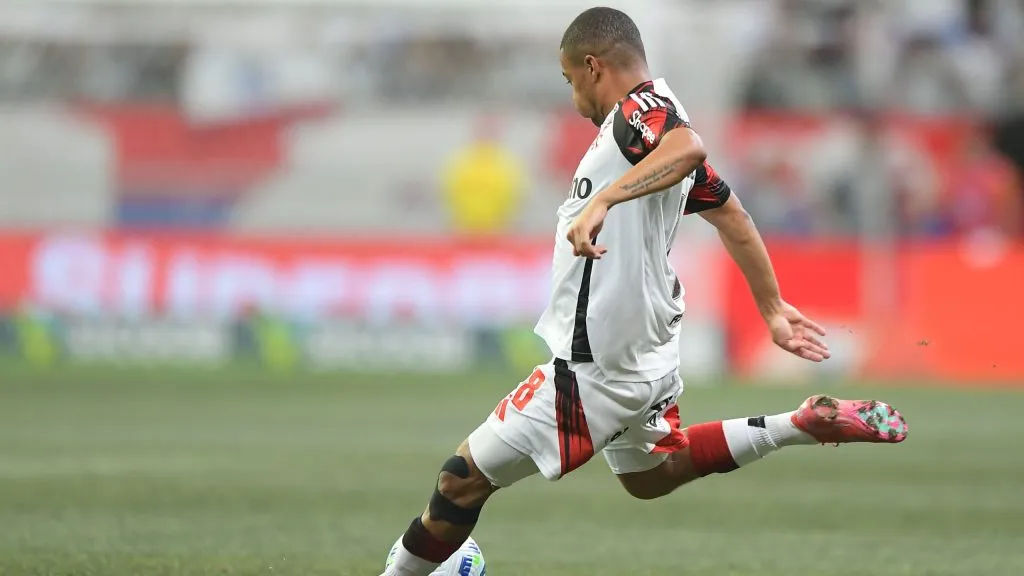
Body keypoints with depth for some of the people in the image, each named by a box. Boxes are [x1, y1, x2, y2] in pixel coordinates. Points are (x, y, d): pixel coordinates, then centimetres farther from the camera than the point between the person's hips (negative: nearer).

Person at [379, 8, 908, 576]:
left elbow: (689, 147, -40)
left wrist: (603, 199, -48)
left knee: (465, 479, -2)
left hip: (597, 367, -10)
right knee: (651, 475, 32)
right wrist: (772, 309, 26)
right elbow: (732, 216, 20)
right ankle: (806, 425, 21)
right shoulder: (662, 124, 12)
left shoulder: (641, 107, -17)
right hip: (648, 352, 10)